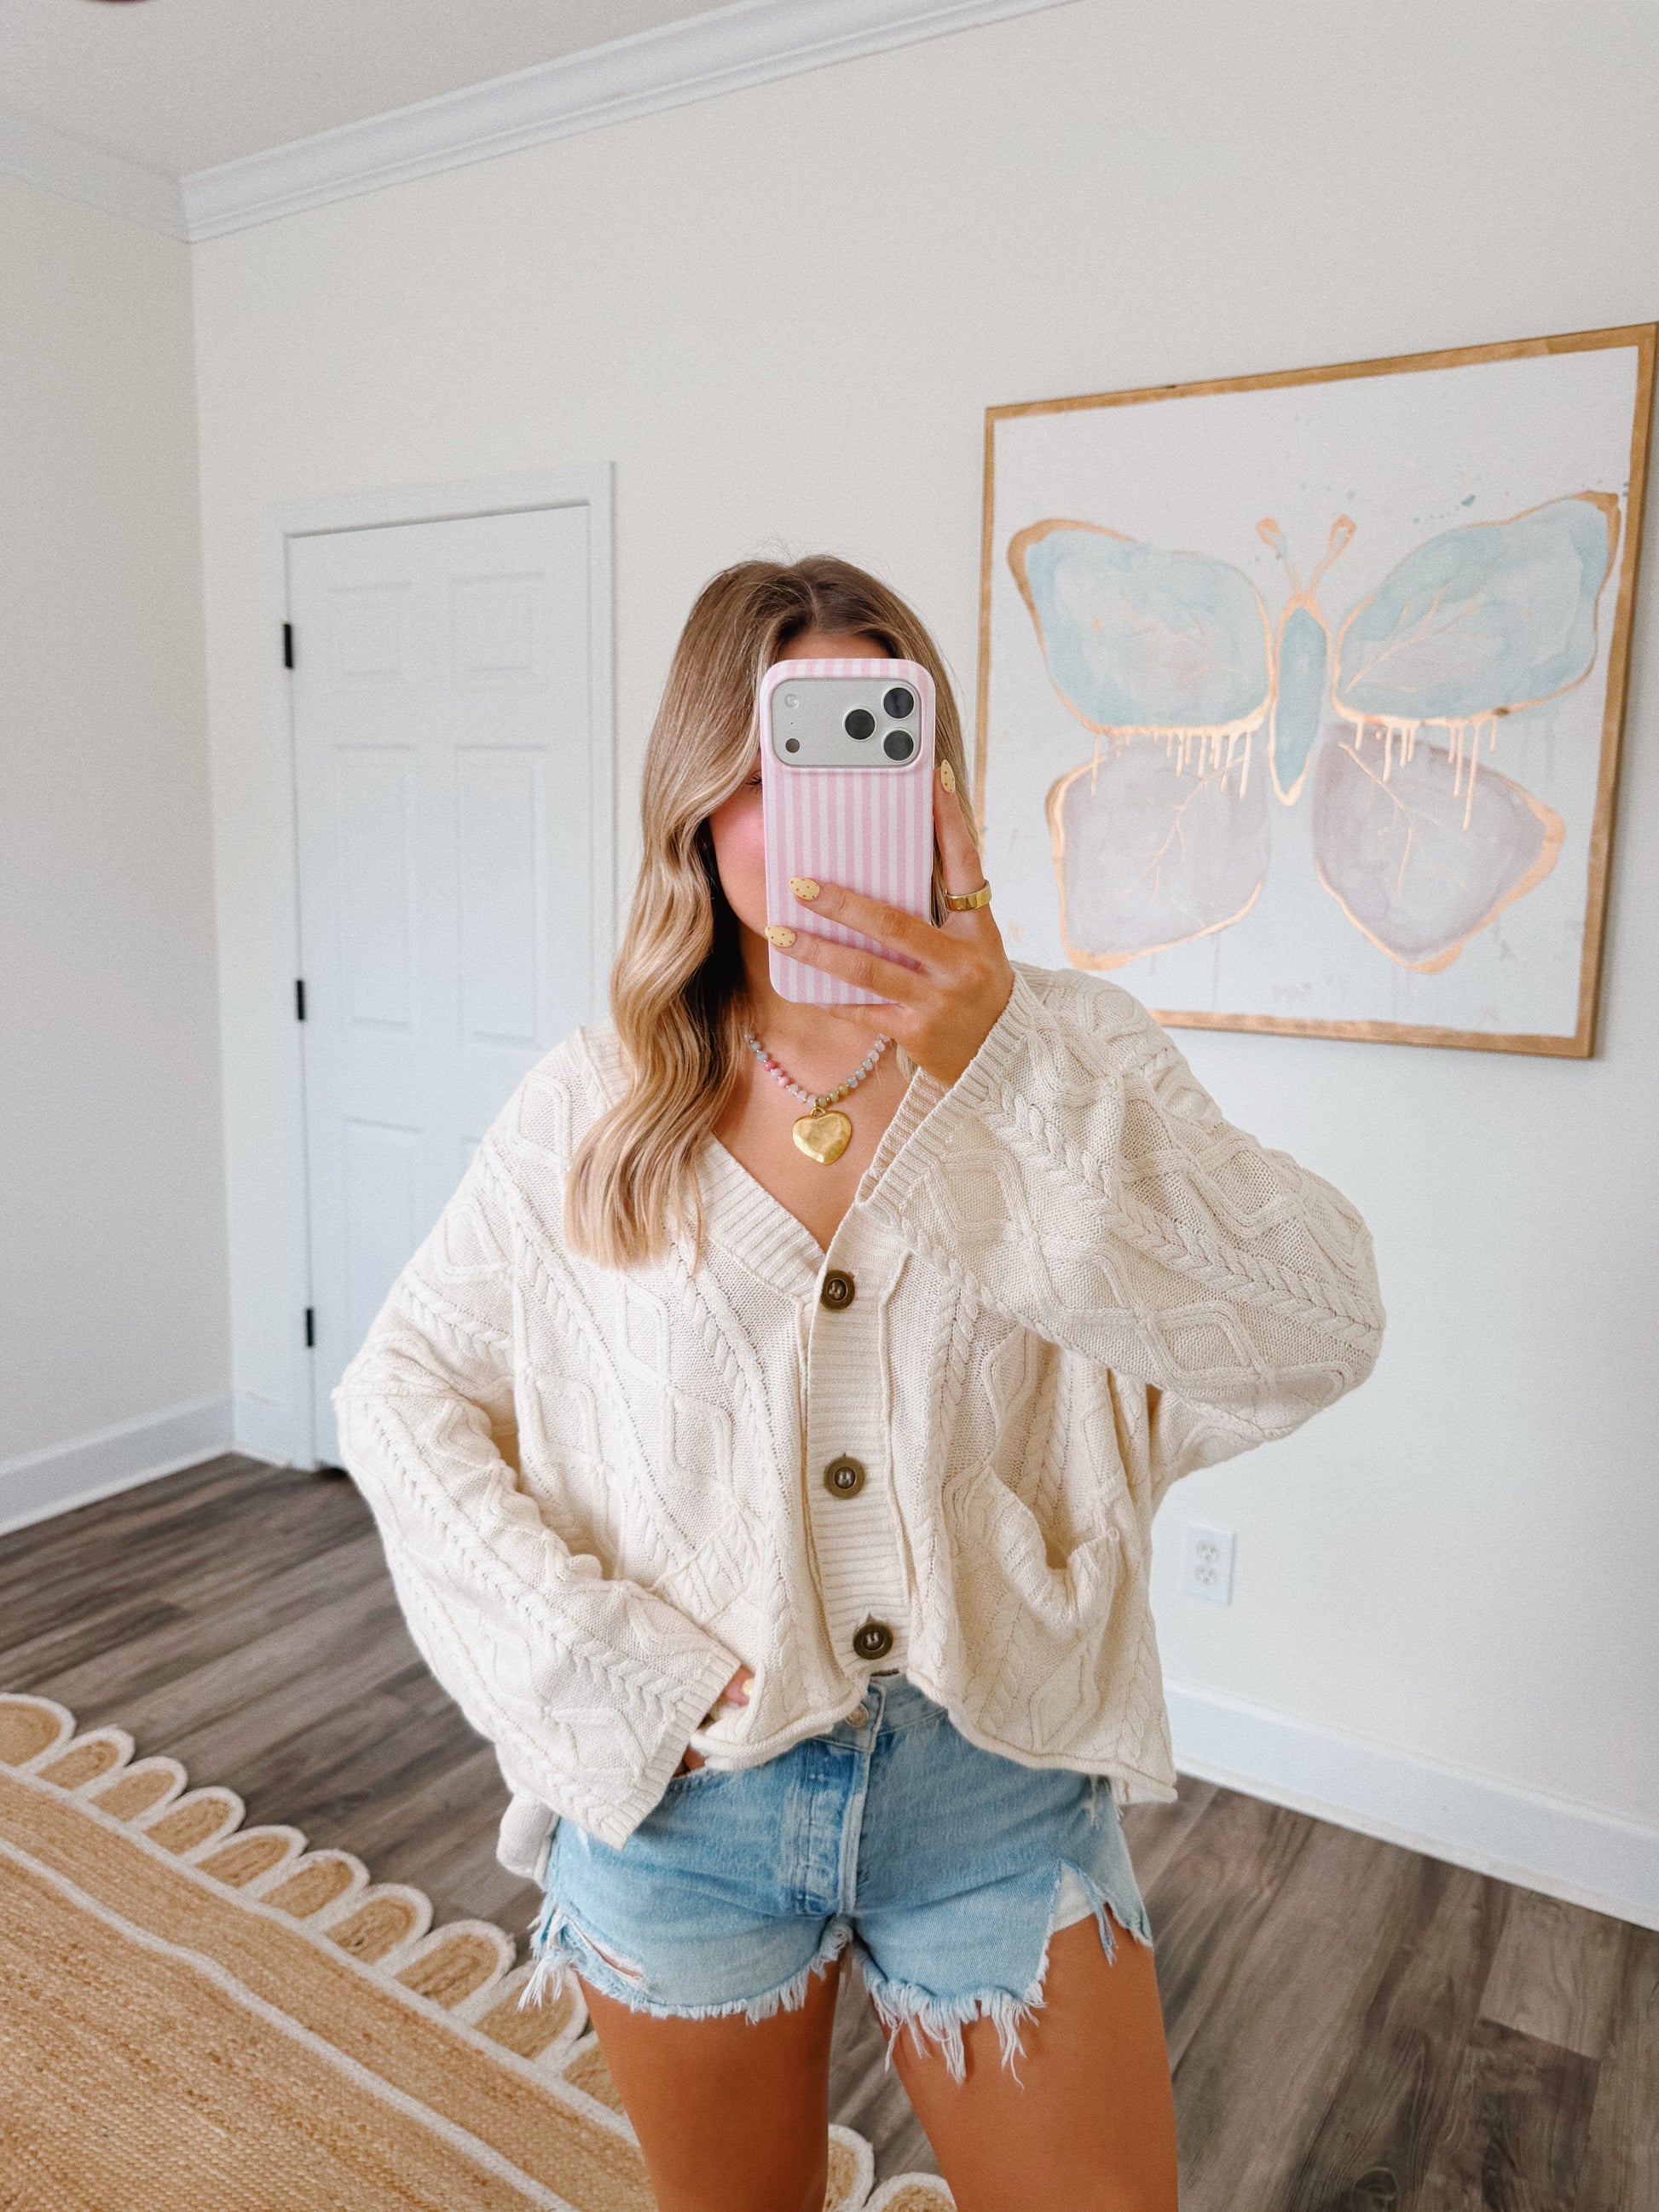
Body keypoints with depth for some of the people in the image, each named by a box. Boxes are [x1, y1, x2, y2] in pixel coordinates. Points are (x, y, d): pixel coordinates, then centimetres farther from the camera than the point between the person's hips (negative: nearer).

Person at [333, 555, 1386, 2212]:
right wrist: (596, 1658, -9)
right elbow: (400, 1391, 1)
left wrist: (1002, 1067, -32)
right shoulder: (592, 1111, -5)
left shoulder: (1070, 1051, -8)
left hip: (994, 1783, 0)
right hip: (681, 1791, 1)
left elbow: (1316, 1340, -21)